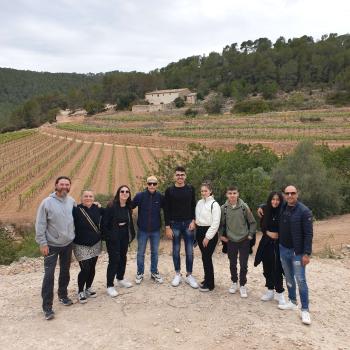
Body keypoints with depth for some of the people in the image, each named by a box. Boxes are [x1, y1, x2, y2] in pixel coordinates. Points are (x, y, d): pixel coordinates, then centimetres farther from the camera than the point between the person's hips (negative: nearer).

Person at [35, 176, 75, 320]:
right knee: (49, 275, -4)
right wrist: (42, 243, -14)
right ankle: (47, 306, 8)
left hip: (68, 244, 4)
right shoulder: (47, 202, -15)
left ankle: (63, 295, 37)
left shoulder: (72, 201, -3)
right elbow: (40, 224, -12)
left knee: (65, 271, 17)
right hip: (52, 245, -4)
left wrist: (73, 236, 10)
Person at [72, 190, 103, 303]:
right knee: (85, 269, -6)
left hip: (95, 244, 4)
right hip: (81, 246, -4)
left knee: (92, 268, 12)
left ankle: (88, 288, 34)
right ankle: (80, 291, 17)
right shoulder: (76, 210, -14)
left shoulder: (97, 209, -2)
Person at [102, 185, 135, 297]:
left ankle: (120, 279, 36)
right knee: (114, 260, -5)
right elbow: (104, 223, -13)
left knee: (123, 258, 16)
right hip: (113, 238, -6)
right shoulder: (111, 207, -16)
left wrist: (131, 235, 9)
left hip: (124, 237, 6)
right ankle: (110, 286, 6)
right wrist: (108, 237, -12)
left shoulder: (128, 208, 2)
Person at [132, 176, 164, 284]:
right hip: (142, 230, -1)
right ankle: (140, 273, 28)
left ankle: (154, 272, 30)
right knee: (140, 253, 11)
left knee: (155, 252, 14)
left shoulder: (160, 197, -8)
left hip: (156, 230, 1)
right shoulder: (140, 195, -12)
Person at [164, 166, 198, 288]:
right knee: (176, 250, 9)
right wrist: (167, 227, -6)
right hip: (175, 224, -1)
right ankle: (177, 274, 23)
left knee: (189, 251, 5)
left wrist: (193, 221, -7)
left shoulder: (190, 189, 2)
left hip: (188, 224, 1)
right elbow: (166, 210, -3)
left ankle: (189, 275, 18)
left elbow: (193, 206, 5)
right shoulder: (169, 190, -3)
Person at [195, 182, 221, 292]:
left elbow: (216, 223, -14)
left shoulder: (214, 204, -11)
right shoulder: (199, 203, 9)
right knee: (204, 257, 13)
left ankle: (210, 284, 8)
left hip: (210, 233, -6)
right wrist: (198, 233, 8)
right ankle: (207, 279, 28)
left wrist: (208, 237, -15)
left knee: (207, 257, -4)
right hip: (200, 231, 6)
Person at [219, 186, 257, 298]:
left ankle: (242, 285, 20)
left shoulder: (244, 207, -10)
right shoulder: (224, 208, -6)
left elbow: (252, 222, -2)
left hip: (244, 241, -1)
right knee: (233, 264, 13)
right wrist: (222, 235, 1)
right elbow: (221, 223, 6)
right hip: (231, 241, 2)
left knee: (243, 265, 3)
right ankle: (234, 282, 31)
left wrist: (250, 235, -5)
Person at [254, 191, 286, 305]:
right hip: (267, 243, 4)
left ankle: (279, 293, 14)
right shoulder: (266, 211, 1)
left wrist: (278, 234, -14)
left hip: (279, 244, -4)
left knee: (277, 269, -3)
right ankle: (270, 291, 27)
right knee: (267, 268, 11)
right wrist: (268, 232, -6)